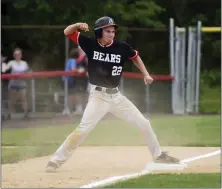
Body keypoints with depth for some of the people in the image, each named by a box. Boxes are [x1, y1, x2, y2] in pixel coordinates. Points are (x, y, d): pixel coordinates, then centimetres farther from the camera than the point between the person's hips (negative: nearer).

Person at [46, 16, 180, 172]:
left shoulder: (121, 47, -4)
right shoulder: (90, 44, -9)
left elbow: (135, 56, 16)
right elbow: (67, 32, -8)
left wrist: (146, 74, 7)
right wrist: (78, 25, -28)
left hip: (116, 96, 4)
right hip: (98, 96, -4)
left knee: (144, 123, 8)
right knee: (83, 129, -19)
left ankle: (158, 155, 27)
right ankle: (56, 160, -12)